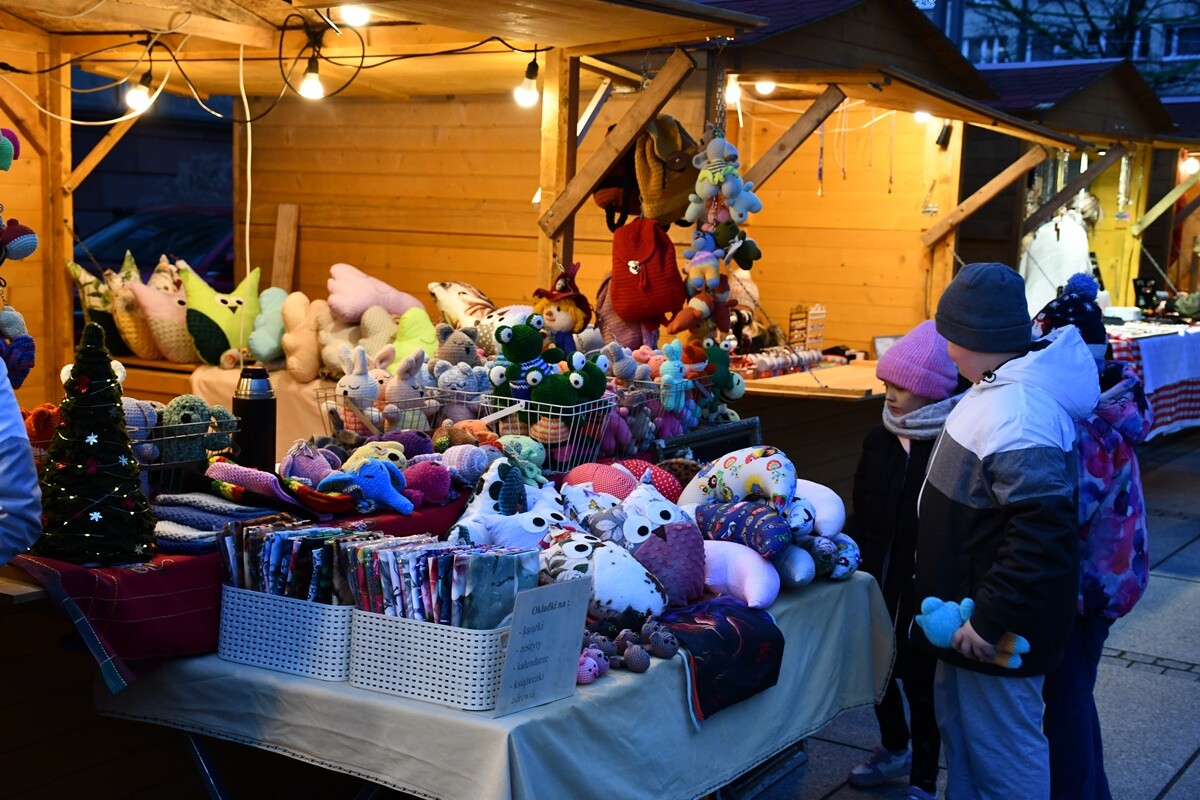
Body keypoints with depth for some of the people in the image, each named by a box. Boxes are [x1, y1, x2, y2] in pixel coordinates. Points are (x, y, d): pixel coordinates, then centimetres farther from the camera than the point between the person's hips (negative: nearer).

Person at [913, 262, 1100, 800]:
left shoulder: (1014, 415, -30)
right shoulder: (1002, 387, 4)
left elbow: (1043, 534, -35)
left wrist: (992, 622, -27)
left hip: (999, 631, -11)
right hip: (972, 608, 11)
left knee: (1002, 753, 6)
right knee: (958, 724, 26)